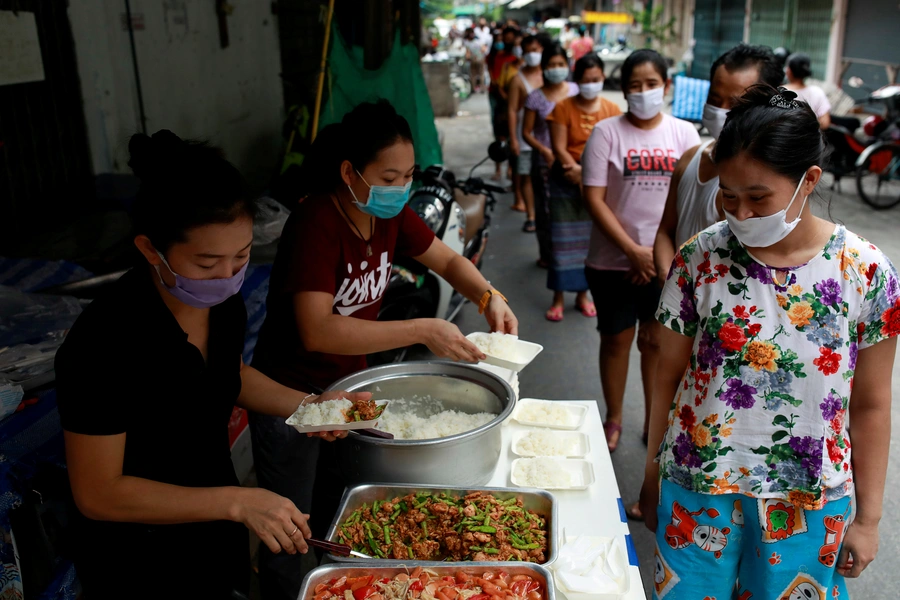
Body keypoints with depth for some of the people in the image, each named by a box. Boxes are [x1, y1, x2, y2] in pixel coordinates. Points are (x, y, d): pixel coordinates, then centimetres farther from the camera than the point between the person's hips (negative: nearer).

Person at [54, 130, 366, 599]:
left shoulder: (223, 301, -12)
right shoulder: (103, 344, -32)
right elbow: (97, 494, -25)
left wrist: (306, 404, -9)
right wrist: (238, 502, -29)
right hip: (140, 560, -6)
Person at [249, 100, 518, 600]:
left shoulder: (389, 214, -7)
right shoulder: (316, 224, -29)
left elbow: (448, 261, 6)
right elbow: (317, 331, -38)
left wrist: (490, 298, -13)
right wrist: (423, 330, -40)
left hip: (348, 383, 7)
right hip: (291, 395, -6)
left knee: (340, 511, 23)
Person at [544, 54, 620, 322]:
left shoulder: (612, 110, 2)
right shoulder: (563, 108, -3)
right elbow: (559, 148, -8)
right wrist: (577, 170, -21)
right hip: (566, 182, -2)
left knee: (592, 237, 8)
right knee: (564, 239, 0)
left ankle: (583, 293, 22)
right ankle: (558, 297, 9)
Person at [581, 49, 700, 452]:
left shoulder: (683, 133, 2)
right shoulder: (607, 132, -5)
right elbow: (594, 199, -9)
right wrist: (634, 251, -14)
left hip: (668, 262, 2)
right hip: (614, 261, -1)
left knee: (657, 341, 12)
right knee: (617, 339, 9)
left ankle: (655, 420, 30)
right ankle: (613, 418, 28)